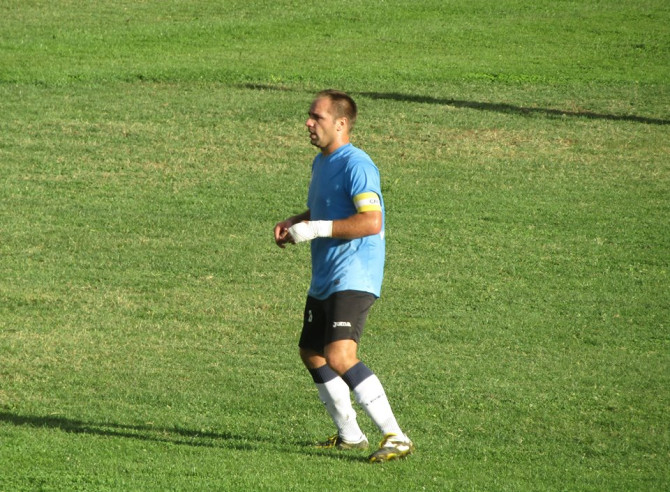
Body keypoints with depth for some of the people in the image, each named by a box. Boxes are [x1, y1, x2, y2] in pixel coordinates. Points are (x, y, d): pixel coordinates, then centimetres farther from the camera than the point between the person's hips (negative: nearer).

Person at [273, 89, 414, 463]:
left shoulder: (356, 165, -17)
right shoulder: (322, 162, 15)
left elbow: (371, 221, -26)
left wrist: (315, 229, -22)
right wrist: (293, 223, 13)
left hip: (353, 279, -11)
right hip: (324, 280, 11)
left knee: (340, 357, -25)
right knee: (311, 353, 21)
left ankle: (396, 438, -24)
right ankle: (350, 435, 34)